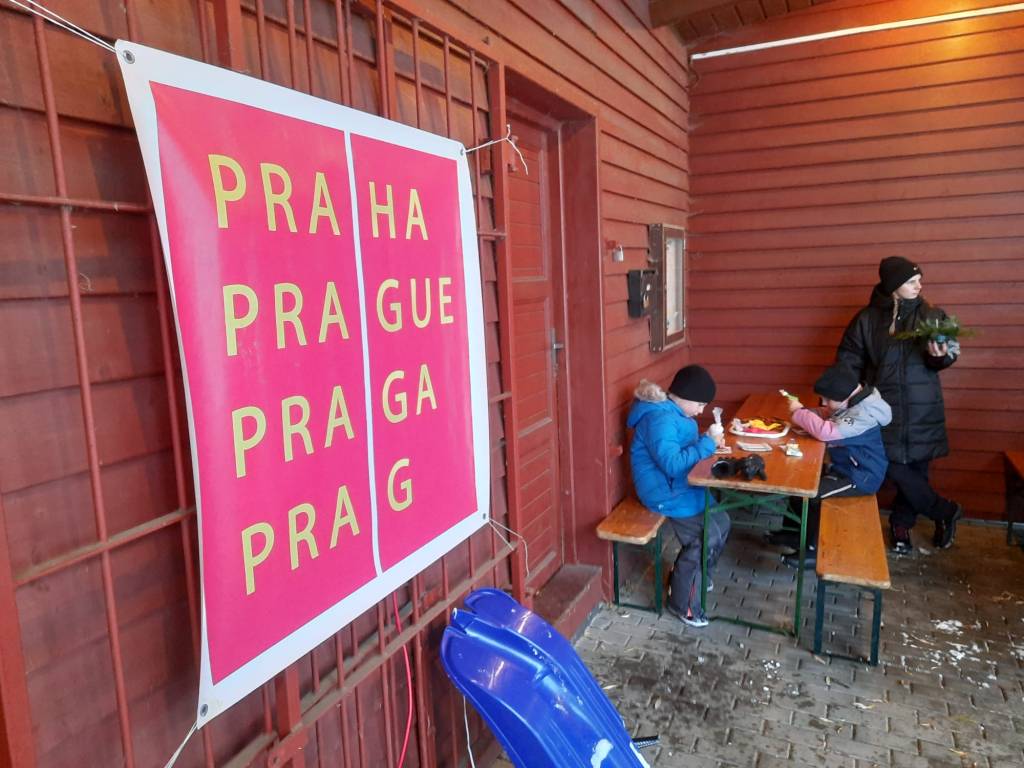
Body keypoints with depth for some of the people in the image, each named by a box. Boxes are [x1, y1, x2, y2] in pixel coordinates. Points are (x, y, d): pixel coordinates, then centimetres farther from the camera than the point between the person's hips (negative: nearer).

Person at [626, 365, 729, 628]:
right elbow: (672, 464, -30)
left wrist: (710, 443, 2)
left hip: (682, 486, 11)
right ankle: (682, 603, 1)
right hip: (665, 492, -11)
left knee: (721, 523, 12)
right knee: (706, 538, -15)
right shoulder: (659, 418, -24)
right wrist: (708, 442, -24)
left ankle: (695, 578, 29)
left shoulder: (674, 411, 9)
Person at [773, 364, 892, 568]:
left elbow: (826, 432, -39)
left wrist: (798, 412, -27)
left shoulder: (864, 415, -29)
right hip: (844, 468, 10)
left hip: (860, 478, -10)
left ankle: (815, 549, -2)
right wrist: (803, 410, -9)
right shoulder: (850, 403, 0)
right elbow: (824, 418, 12)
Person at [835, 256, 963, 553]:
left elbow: (950, 351, 4)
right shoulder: (866, 319, -1)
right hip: (884, 409, -1)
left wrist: (941, 356, -21)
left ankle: (901, 522, 26)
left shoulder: (933, 315, 3)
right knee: (896, 468, -5)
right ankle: (945, 511, 17)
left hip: (922, 410, 1)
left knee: (916, 467, 6)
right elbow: (848, 361, 3)